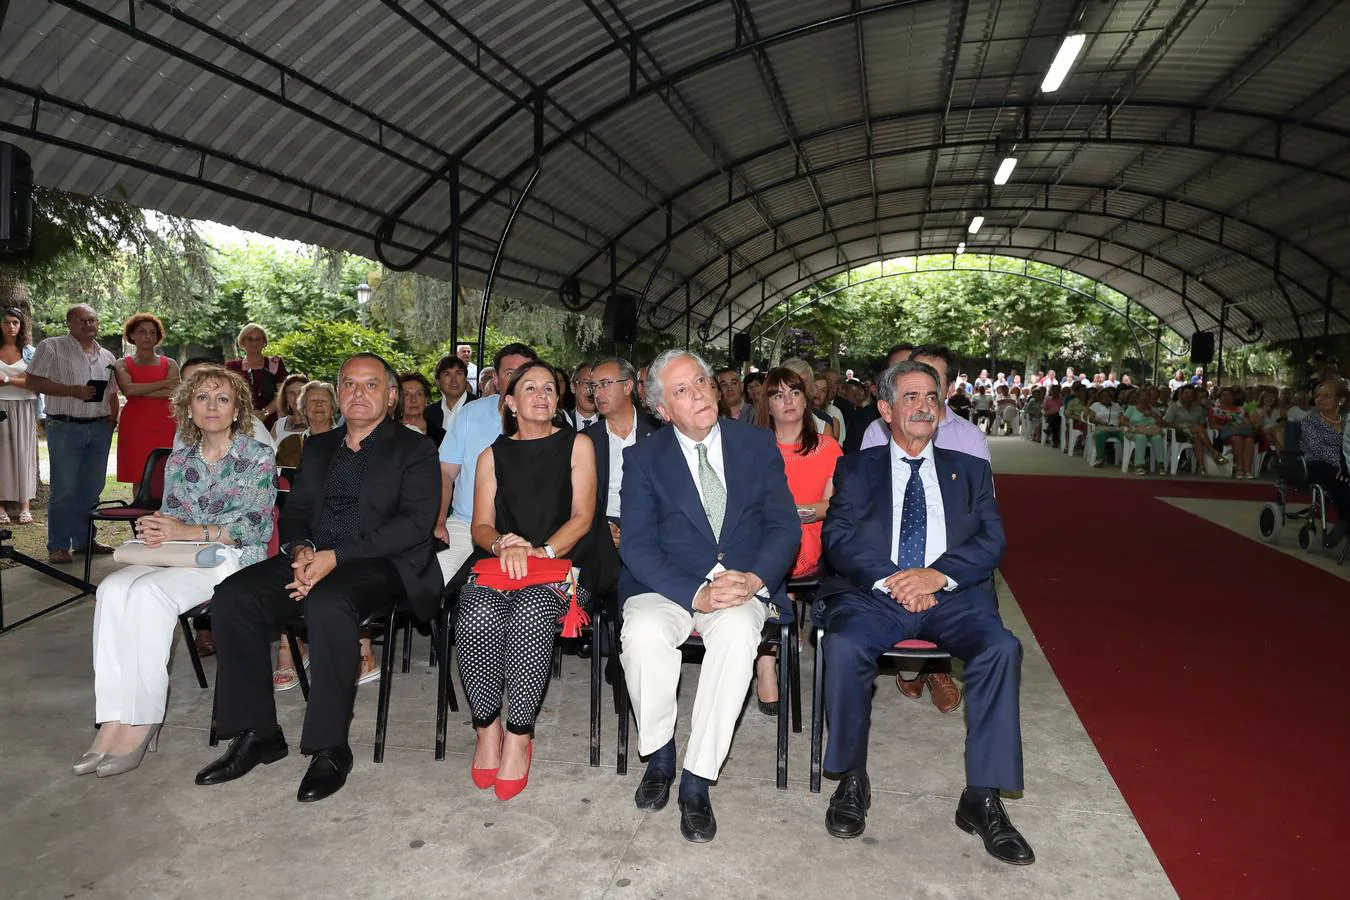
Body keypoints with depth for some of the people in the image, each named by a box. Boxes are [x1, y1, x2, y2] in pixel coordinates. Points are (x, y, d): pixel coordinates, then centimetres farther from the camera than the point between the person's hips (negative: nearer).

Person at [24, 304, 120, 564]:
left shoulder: (107, 357, 16)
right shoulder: (52, 348, 0)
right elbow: (32, 381, -7)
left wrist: (113, 418, 4)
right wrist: (73, 391, -15)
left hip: (99, 429, 5)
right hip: (65, 428, -5)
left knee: (92, 488, 9)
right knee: (64, 489, -4)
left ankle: (84, 540, 20)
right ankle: (58, 546, 4)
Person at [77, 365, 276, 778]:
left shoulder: (258, 459, -1)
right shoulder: (178, 461, 16)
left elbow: (252, 527, -9)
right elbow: (169, 519, 17)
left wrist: (187, 531, -17)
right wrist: (153, 528, -8)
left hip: (232, 559, -5)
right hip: (179, 558, 5)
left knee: (149, 591, -30)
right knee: (113, 587, -24)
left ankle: (141, 723, -23)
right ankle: (114, 722, -27)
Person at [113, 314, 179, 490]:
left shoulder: (170, 364, 12)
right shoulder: (123, 364, 11)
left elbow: (173, 392, -6)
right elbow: (127, 389, -9)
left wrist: (139, 392, -8)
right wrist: (164, 383, -9)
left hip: (164, 425, 0)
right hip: (135, 426, 0)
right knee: (138, 479, -1)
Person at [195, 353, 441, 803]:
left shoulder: (414, 450, 1)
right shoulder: (317, 447, 21)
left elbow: (416, 523, -11)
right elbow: (294, 510, 18)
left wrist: (336, 556, -19)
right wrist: (300, 548, -7)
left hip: (379, 565, -6)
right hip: (312, 559, 6)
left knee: (329, 603, -36)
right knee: (232, 596, -16)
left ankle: (329, 749, -22)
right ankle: (257, 734, -5)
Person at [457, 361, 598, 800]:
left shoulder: (576, 445, 11)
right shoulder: (493, 456, 18)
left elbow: (582, 517, 1)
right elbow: (480, 526, 10)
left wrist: (541, 551, -15)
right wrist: (503, 545, -14)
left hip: (563, 564, -2)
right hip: (499, 566, 2)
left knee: (532, 609, -35)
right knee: (476, 611, -31)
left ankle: (518, 738, -21)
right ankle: (487, 728, -14)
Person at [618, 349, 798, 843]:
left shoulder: (757, 444, 7)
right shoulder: (644, 458, 2)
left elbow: (785, 525, 3)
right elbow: (637, 546, -6)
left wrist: (754, 578, -17)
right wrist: (695, 594, -22)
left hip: (743, 583, 0)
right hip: (669, 585, 0)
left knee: (737, 633, -33)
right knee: (643, 632, -32)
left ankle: (697, 782, -21)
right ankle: (659, 756, -6)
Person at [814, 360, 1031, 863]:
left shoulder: (970, 471, 20)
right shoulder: (856, 470, 16)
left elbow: (992, 543, 6)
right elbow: (838, 539, 2)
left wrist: (938, 574, -13)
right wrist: (889, 580, -15)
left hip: (951, 597, 1)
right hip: (873, 594, -1)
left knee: (1001, 648, -28)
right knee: (844, 644, -31)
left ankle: (982, 798, -16)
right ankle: (851, 780, -10)